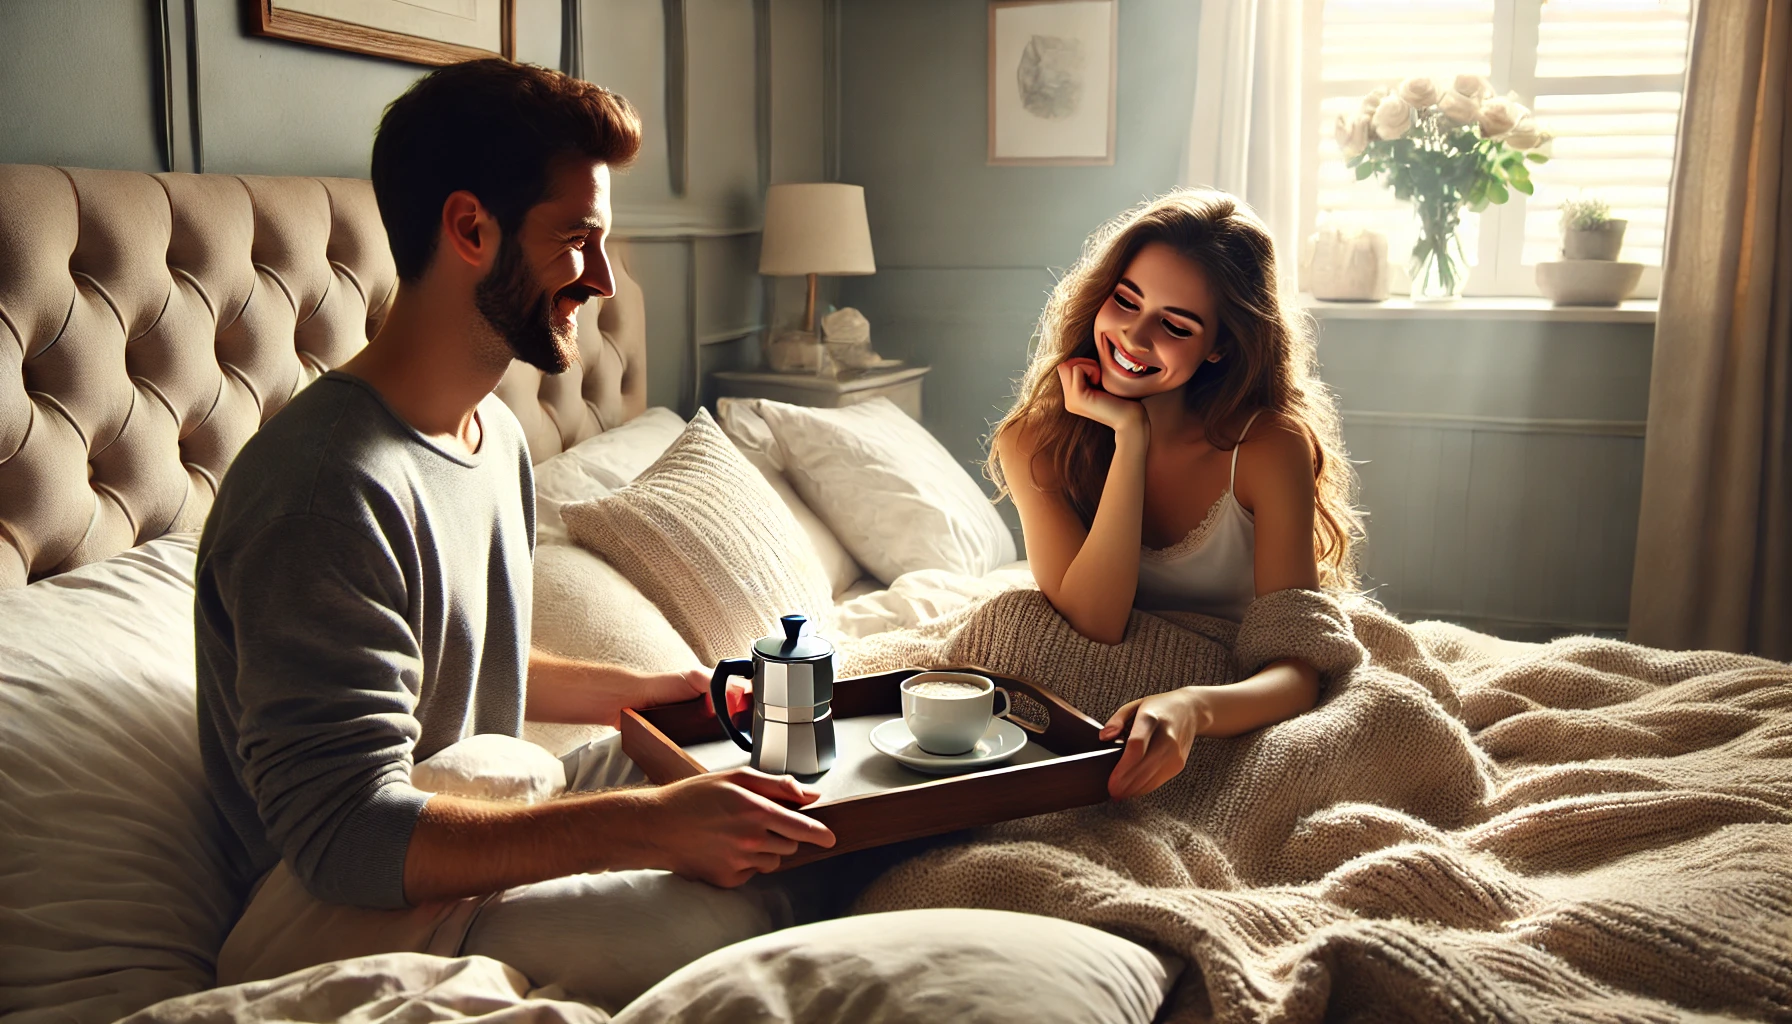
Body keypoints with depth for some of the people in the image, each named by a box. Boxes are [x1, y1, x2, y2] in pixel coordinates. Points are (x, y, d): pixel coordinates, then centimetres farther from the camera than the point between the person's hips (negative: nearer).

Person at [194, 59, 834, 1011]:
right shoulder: (329, 487, -26)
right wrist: (649, 826, -34)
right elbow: (346, 834, -29)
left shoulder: (497, 431, 7)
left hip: (474, 812, 10)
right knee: (725, 916, -28)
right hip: (338, 908, -9)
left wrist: (639, 687, 8)